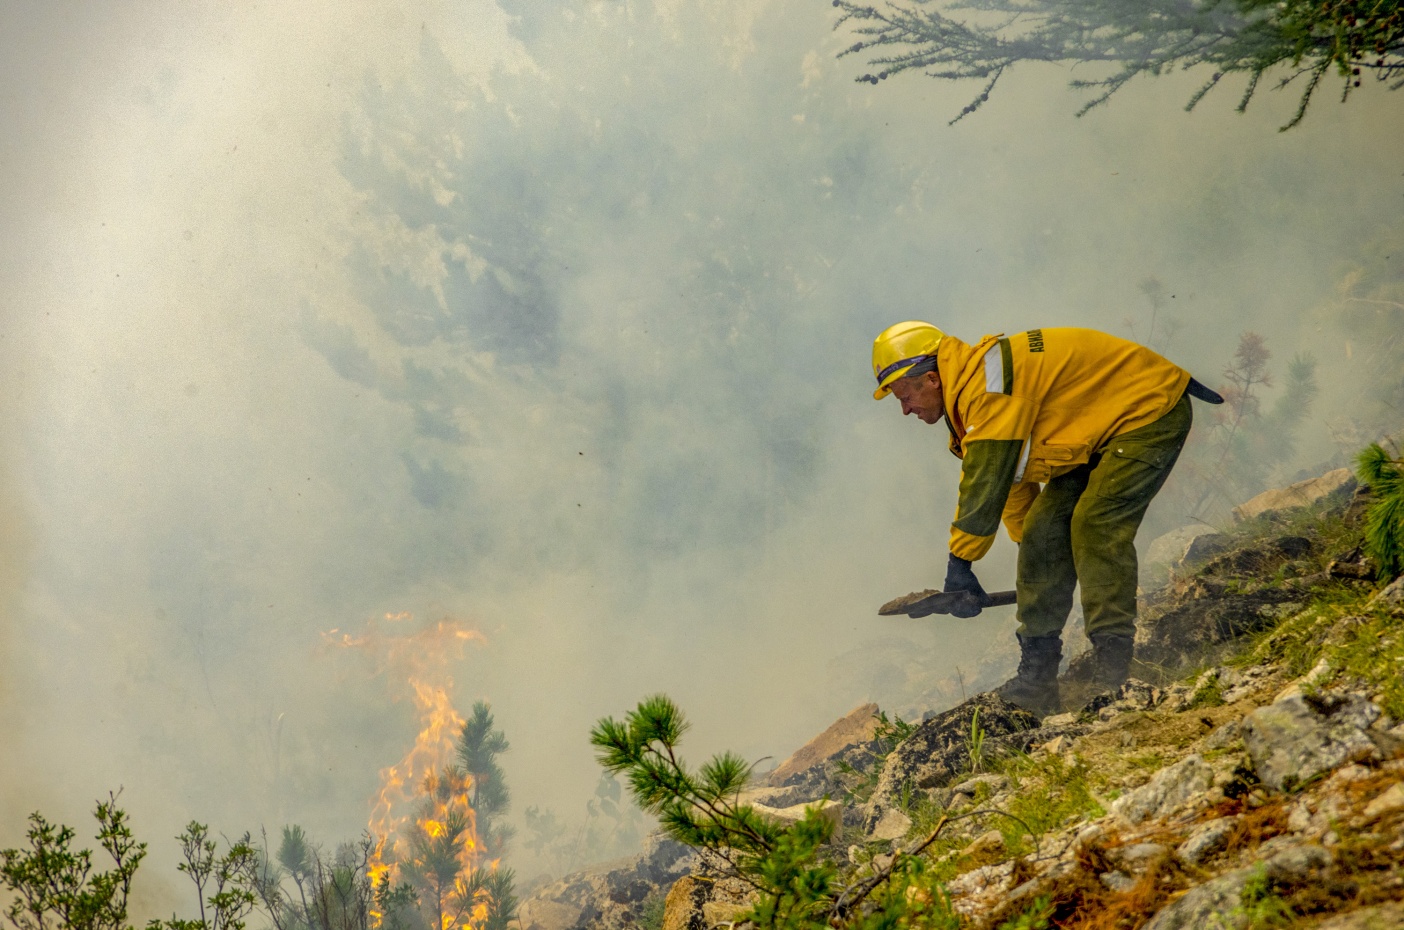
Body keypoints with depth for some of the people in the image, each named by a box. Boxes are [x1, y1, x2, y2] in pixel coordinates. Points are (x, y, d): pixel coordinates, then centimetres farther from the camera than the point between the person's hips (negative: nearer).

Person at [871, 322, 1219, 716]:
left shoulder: (987, 381, -26)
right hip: (1100, 434, 10)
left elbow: (986, 478, -29)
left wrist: (959, 562, -24)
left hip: (1150, 410, -10)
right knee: (1044, 531, 2)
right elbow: (1014, 483, 17)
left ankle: (1112, 670, -20)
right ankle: (1037, 676, 2)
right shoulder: (972, 396, 7)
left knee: (1096, 525, -23)